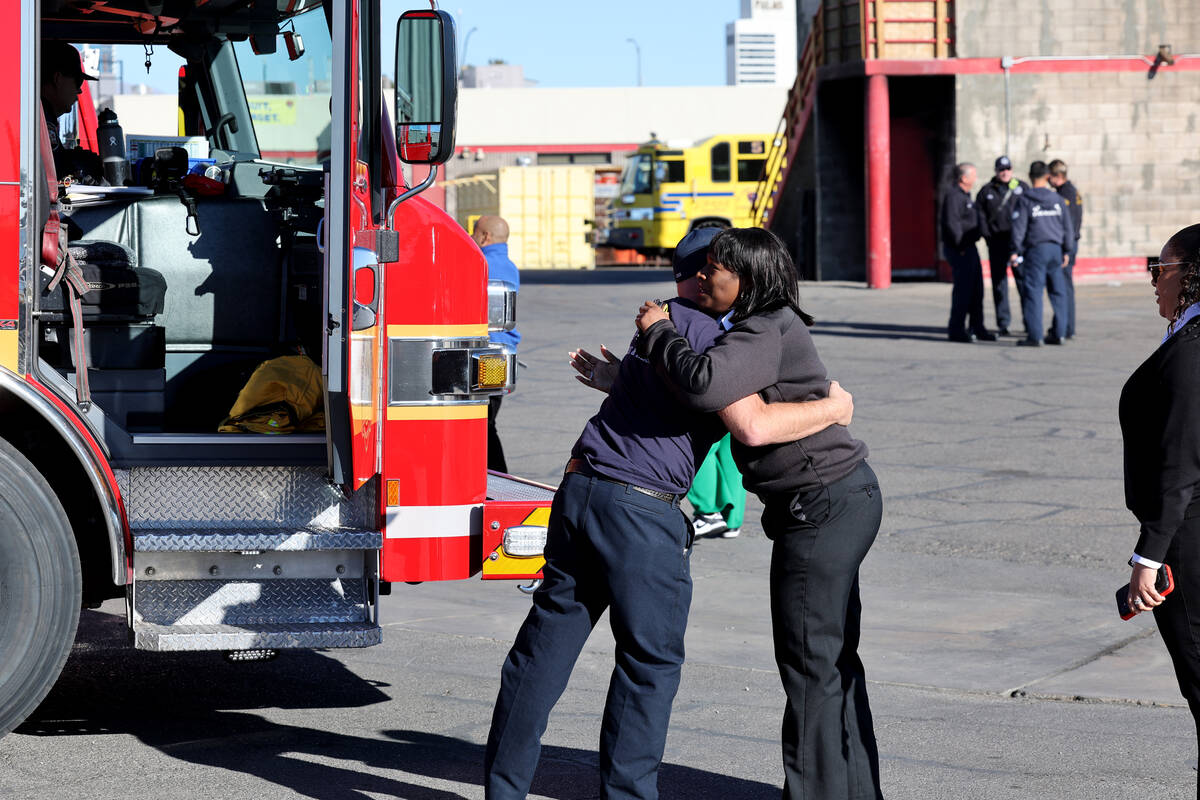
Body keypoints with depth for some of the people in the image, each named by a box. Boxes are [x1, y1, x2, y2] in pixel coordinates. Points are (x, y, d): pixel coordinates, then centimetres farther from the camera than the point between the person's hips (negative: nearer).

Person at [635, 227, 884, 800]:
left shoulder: (765, 333, -19)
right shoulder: (764, 328, 13)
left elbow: (704, 386, -37)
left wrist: (657, 332, -19)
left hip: (823, 505, -11)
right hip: (841, 498, 11)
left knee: (809, 659, -3)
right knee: (832, 657, 17)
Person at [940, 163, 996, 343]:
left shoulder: (964, 195, 17)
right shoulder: (952, 195, -16)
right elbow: (951, 223, -24)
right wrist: (961, 248, -22)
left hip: (969, 248, 11)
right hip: (959, 249, -11)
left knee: (976, 289, 13)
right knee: (963, 289, -8)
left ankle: (977, 329, 21)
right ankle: (956, 330, -4)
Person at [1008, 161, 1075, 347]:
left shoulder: (1025, 200, -3)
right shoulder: (1057, 199, 9)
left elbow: (1019, 227, -6)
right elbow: (1067, 226, 13)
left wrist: (1015, 251, -2)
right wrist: (1067, 251, 21)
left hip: (1036, 249, -4)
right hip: (1055, 248, 4)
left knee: (1033, 291, -4)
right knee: (1058, 292, 10)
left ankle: (1034, 336, -8)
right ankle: (1059, 333, 13)